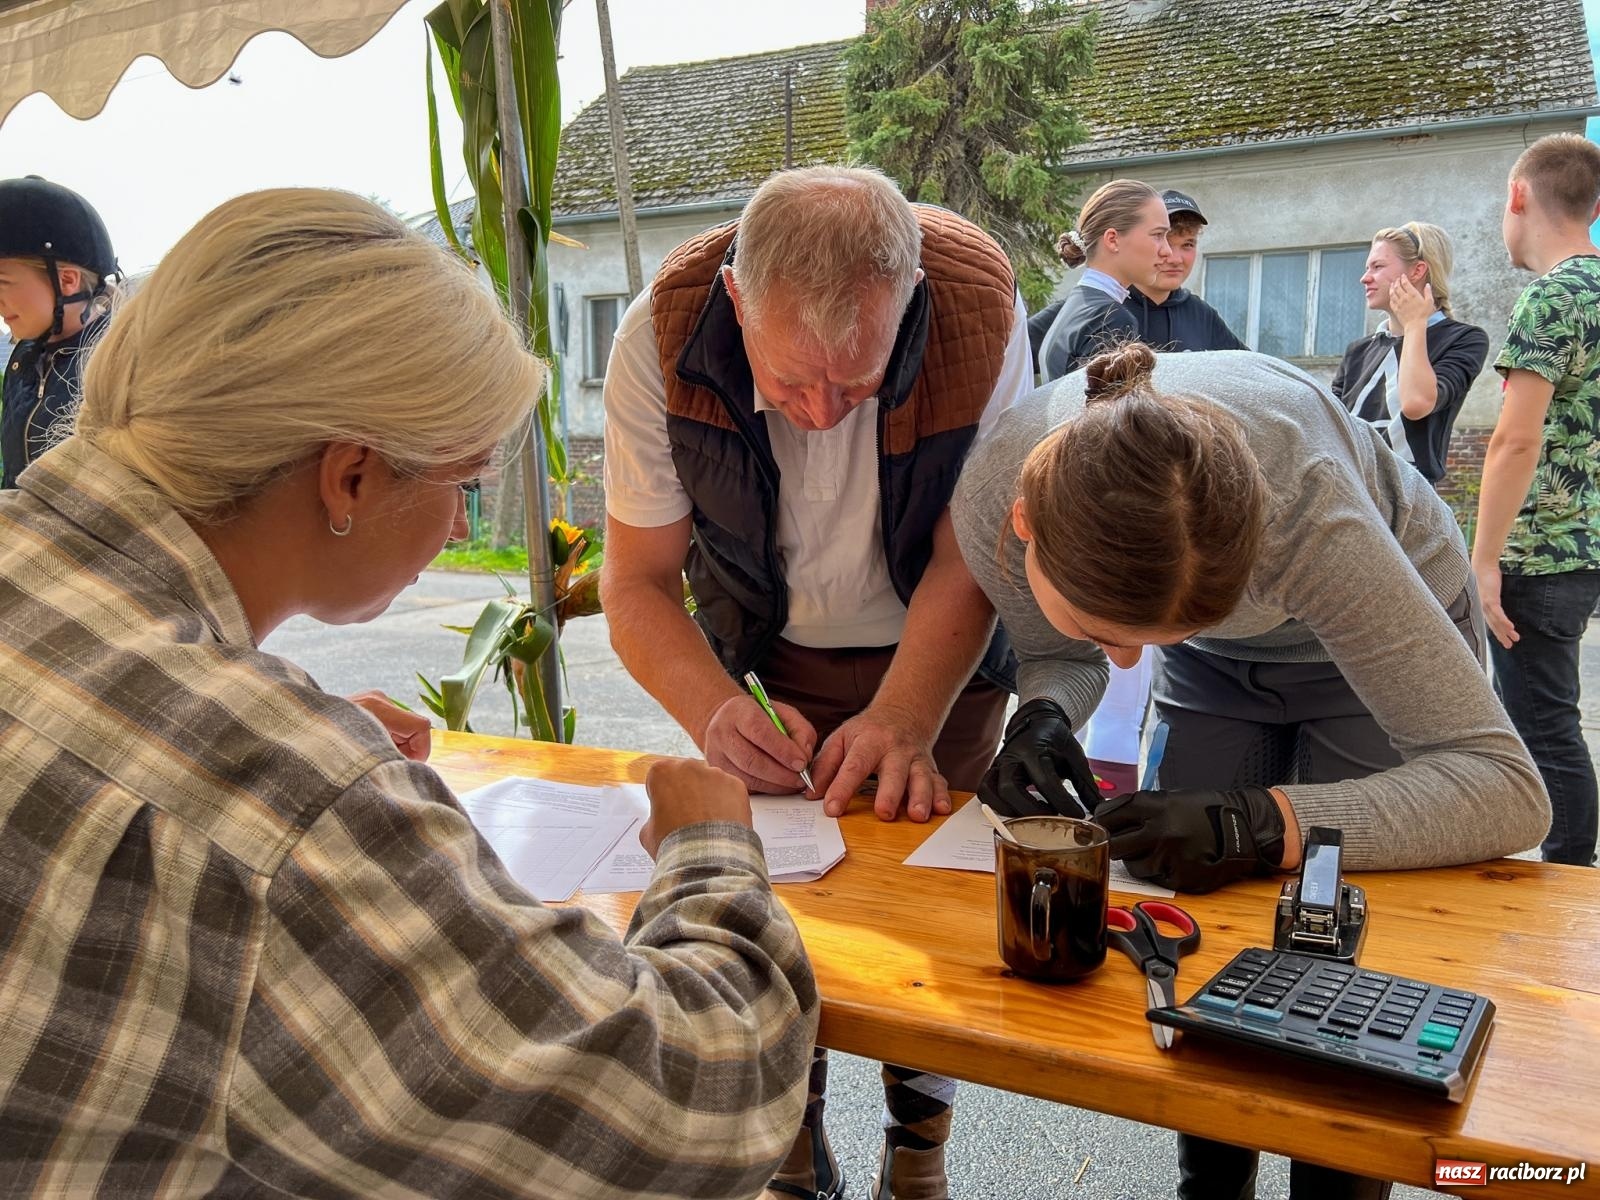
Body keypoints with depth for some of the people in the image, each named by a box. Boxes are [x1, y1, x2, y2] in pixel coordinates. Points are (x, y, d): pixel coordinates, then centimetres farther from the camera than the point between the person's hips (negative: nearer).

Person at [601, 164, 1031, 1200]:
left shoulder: (980, 306, -28)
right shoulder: (663, 336, -27)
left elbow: (967, 561, -20)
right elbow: (638, 583, -19)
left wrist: (900, 722, -35)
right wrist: (716, 713, -38)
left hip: (938, 655, 0)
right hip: (764, 658, 1)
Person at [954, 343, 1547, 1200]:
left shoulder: (1303, 506, -43)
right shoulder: (993, 495, -32)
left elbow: (1510, 788, -39)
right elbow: (1058, 658, -9)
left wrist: (1260, 824, -51)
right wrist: (1043, 720, -32)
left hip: (1390, 618, -3)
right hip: (1218, 655, 3)